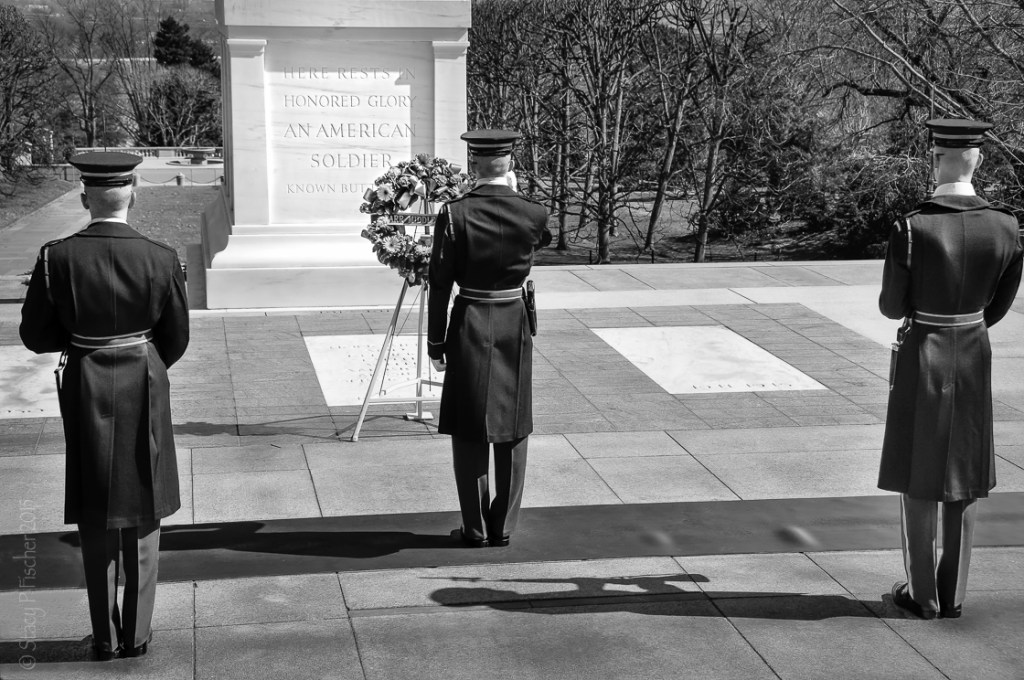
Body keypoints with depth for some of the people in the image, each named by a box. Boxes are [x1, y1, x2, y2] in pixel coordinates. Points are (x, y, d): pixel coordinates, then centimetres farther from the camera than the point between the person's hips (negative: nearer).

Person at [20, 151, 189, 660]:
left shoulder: (57, 258, -12)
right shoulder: (160, 260, -12)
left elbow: (36, 336, -4)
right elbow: (176, 340, -1)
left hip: (84, 390, 0)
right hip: (145, 390, 0)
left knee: (95, 522, 13)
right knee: (142, 516, 13)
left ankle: (105, 637, 20)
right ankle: (137, 635, 19)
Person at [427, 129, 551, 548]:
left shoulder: (454, 215, -12)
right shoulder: (533, 214, -7)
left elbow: (440, 284, -9)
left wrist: (436, 342, 1)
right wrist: (512, 193, 22)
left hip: (469, 326, -2)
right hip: (515, 325, 2)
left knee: (470, 433, 8)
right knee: (512, 431, 12)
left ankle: (476, 528, 12)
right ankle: (504, 526, 17)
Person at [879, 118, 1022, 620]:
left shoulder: (911, 229, -20)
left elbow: (891, 307, -11)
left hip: (922, 358, -3)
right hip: (975, 357, 4)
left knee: (917, 477, 9)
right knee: (964, 478, 13)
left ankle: (923, 595, 17)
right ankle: (953, 595, 21)